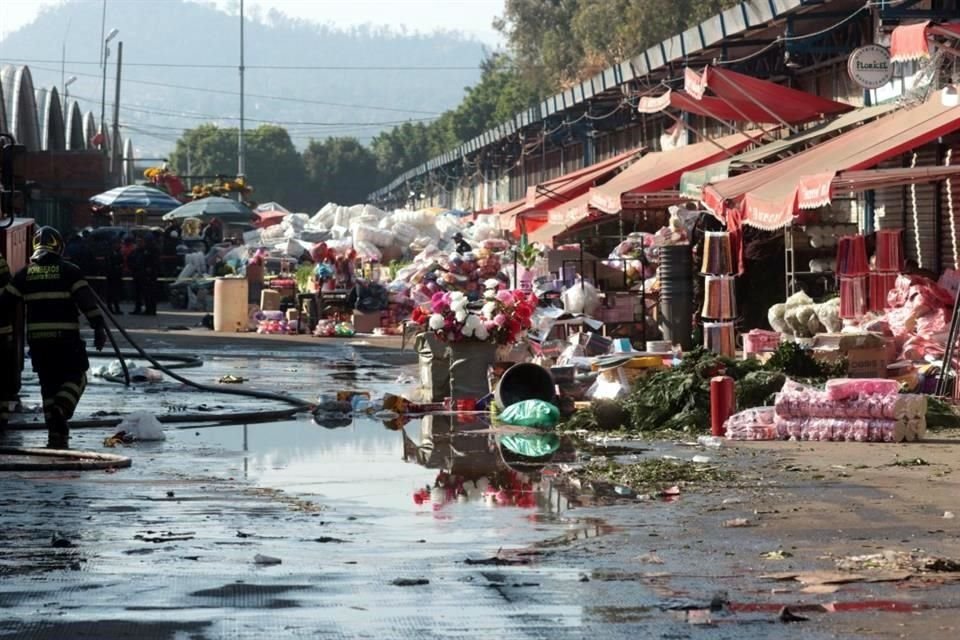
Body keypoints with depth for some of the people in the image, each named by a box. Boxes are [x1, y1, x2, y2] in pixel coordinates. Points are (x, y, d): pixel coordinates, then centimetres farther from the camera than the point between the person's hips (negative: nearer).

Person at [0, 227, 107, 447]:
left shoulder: (25, 273, 9)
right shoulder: (69, 271, -2)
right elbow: (87, 301, -10)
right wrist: (99, 327, -9)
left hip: (37, 338, 4)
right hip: (66, 338, -4)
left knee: (48, 383, 14)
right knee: (75, 377, 8)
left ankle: (55, 431, 10)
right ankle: (60, 411, -18)